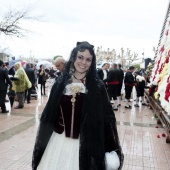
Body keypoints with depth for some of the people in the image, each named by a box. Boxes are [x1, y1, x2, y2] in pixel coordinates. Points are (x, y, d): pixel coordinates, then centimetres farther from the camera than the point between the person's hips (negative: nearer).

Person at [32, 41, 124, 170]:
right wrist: (42, 143, 9)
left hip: (86, 144, -2)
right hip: (58, 142, 3)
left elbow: (107, 116, -5)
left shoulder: (97, 86, -7)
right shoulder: (60, 83, 0)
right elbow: (49, 115, 5)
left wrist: (112, 149, -7)